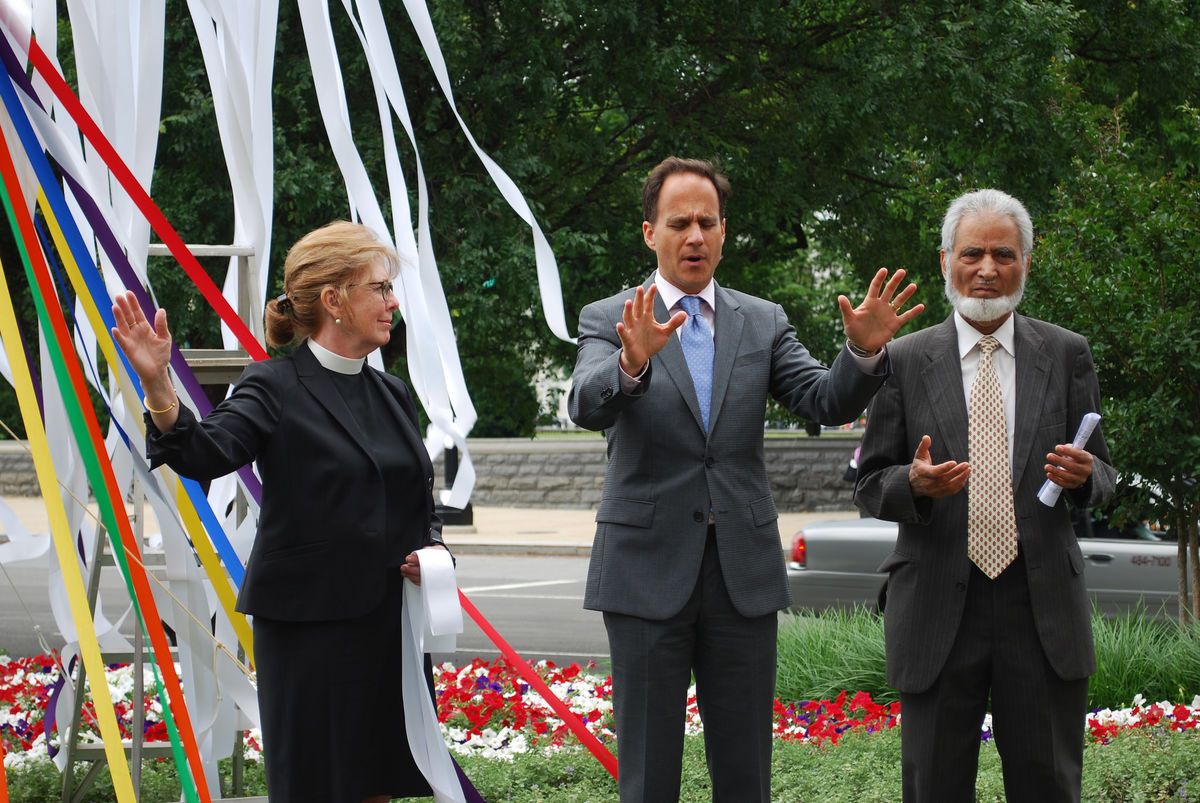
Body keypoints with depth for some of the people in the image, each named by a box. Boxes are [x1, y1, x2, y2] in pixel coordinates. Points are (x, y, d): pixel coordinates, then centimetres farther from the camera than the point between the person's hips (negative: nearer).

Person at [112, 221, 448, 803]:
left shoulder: (391, 394, 15)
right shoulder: (277, 388, -6)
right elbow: (208, 454, -24)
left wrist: (432, 547, 2)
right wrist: (158, 388, -41)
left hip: (390, 623, 6)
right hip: (308, 624, -6)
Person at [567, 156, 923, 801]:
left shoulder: (764, 322, 10)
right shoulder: (608, 321, 1)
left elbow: (827, 401, -3)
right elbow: (587, 406, -18)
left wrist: (865, 351, -24)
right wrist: (633, 363, -40)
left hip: (743, 572, 3)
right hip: (649, 571, -3)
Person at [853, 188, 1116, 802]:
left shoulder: (1067, 355, 8)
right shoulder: (904, 360, 5)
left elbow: (1102, 475, 13)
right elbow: (870, 485, 7)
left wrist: (1083, 475, -11)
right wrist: (914, 484, -16)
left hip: (1045, 609, 1)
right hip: (937, 611, 0)